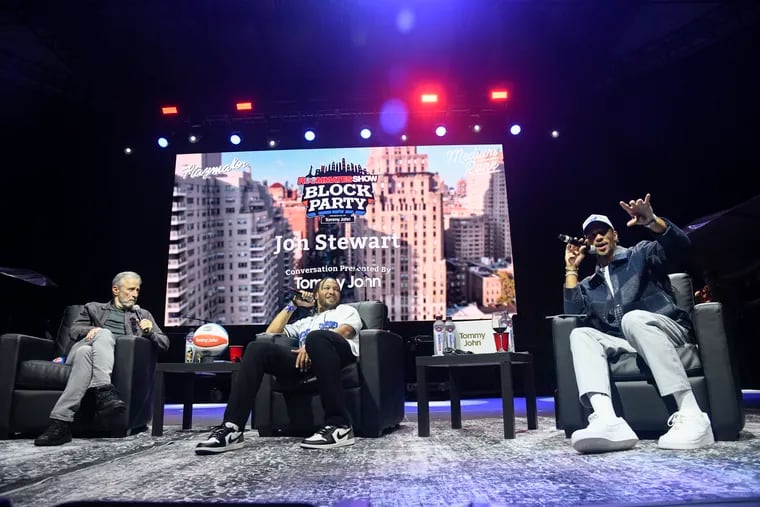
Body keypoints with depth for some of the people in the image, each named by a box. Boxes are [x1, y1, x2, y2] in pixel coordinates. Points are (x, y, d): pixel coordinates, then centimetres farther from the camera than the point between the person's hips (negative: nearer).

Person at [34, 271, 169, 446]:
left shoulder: (143, 315, 27)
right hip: (84, 347, 0)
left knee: (86, 354, -36)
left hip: (117, 356, 0)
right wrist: (91, 330, -9)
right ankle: (104, 392, -52)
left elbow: (164, 343, 19)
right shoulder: (93, 308, 28)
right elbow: (74, 330, 13)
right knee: (104, 333, -36)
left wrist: (150, 332, -2)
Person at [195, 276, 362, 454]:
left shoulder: (347, 310, 29)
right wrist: (293, 305, 32)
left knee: (317, 337, -41)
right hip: (306, 359, 4)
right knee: (258, 348, -19)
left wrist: (311, 346, -13)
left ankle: (339, 425, -43)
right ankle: (231, 428, -32)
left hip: (340, 352, -4)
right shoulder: (305, 322, 42)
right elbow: (271, 332, 31)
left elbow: (345, 331, 4)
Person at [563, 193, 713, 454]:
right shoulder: (590, 284, 25)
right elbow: (573, 311, 7)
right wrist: (571, 269, 7)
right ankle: (607, 420, -49)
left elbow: (680, 245, -6)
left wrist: (651, 221, -26)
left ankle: (692, 416, -39)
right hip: (626, 344, 4)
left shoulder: (640, 254, 13)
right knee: (580, 334, -24)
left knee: (634, 318, -37)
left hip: (669, 331, -4)